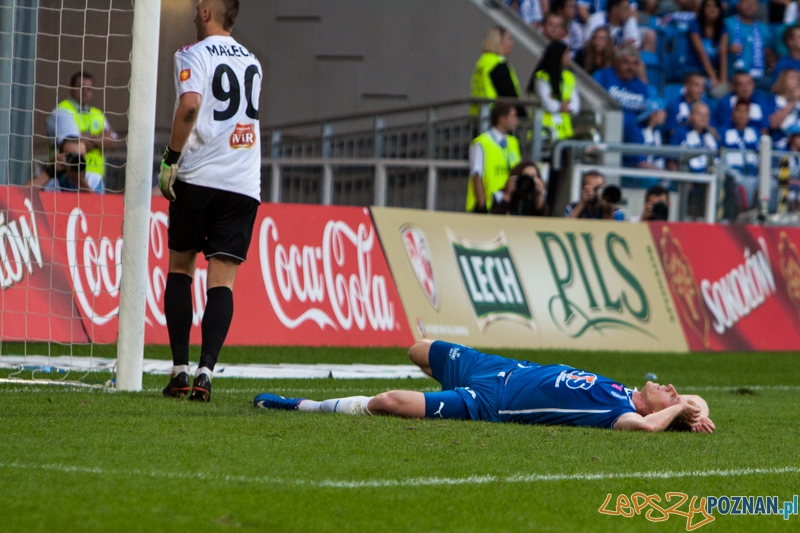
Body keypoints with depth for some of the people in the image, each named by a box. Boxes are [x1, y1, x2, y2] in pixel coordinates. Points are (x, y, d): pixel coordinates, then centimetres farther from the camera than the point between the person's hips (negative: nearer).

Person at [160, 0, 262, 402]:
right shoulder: (252, 62, 18)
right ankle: (205, 371, -16)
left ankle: (180, 369, 5)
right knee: (222, 279, -1)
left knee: (180, 267, 12)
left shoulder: (194, 54, -2)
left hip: (198, 176, -3)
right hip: (244, 184, 4)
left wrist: (171, 158, -11)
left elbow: (189, 105, -18)